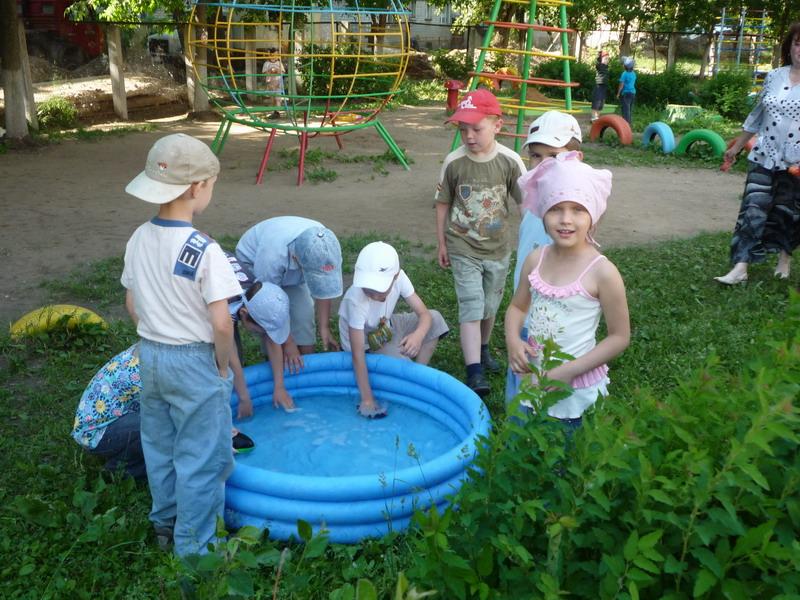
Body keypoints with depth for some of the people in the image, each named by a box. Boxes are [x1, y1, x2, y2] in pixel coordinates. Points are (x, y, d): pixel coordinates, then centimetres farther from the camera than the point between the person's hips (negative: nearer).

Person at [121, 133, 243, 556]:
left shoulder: (138, 240, -2)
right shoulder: (204, 251, -23)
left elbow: (132, 304, 7)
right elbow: (221, 324, -24)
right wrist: (223, 366, -8)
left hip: (149, 356, 7)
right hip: (194, 362, -7)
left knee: (159, 446, 23)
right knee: (201, 459, 8)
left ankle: (165, 522, 43)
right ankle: (193, 547, 20)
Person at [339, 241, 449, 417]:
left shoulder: (398, 277, -25)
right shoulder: (355, 301, -38)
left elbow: (425, 314, -22)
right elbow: (358, 355, -35)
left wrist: (418, 335, -46)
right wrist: (367, 399, -34)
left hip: (385, 329, 6)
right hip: (366, 345, -6)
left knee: (435, 319, -11)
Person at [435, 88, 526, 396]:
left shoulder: (510, 161, -12)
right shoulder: (453, 162, -11)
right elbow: (443, 204, 0)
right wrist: (441, 244, 5)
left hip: (498, 247, 2)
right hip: (463, 248, -2)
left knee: (490, 305, 17)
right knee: (471, 306, -9)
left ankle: (483, 348, 43)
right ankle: (474, 373, -11)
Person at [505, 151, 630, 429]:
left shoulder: (602, 272, -19)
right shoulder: (535, 259, -4)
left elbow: (619, 337, -13)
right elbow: (517, 306, 10)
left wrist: (570, 370, -18)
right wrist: (513, 340, -10)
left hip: (576, 392, -5)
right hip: (532, 382, 5)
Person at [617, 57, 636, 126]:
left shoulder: (624, 74, -14)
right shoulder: (633, 73, 7)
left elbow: (621, 85, -13)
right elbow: (633, 83, 15)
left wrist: (618, 93, -6)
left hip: (626, 93, -7)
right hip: (633, 92, 7)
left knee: (625, 109, -4)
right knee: (630, 109, 13)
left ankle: (626, 122, -6)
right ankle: (630, 122, 17)